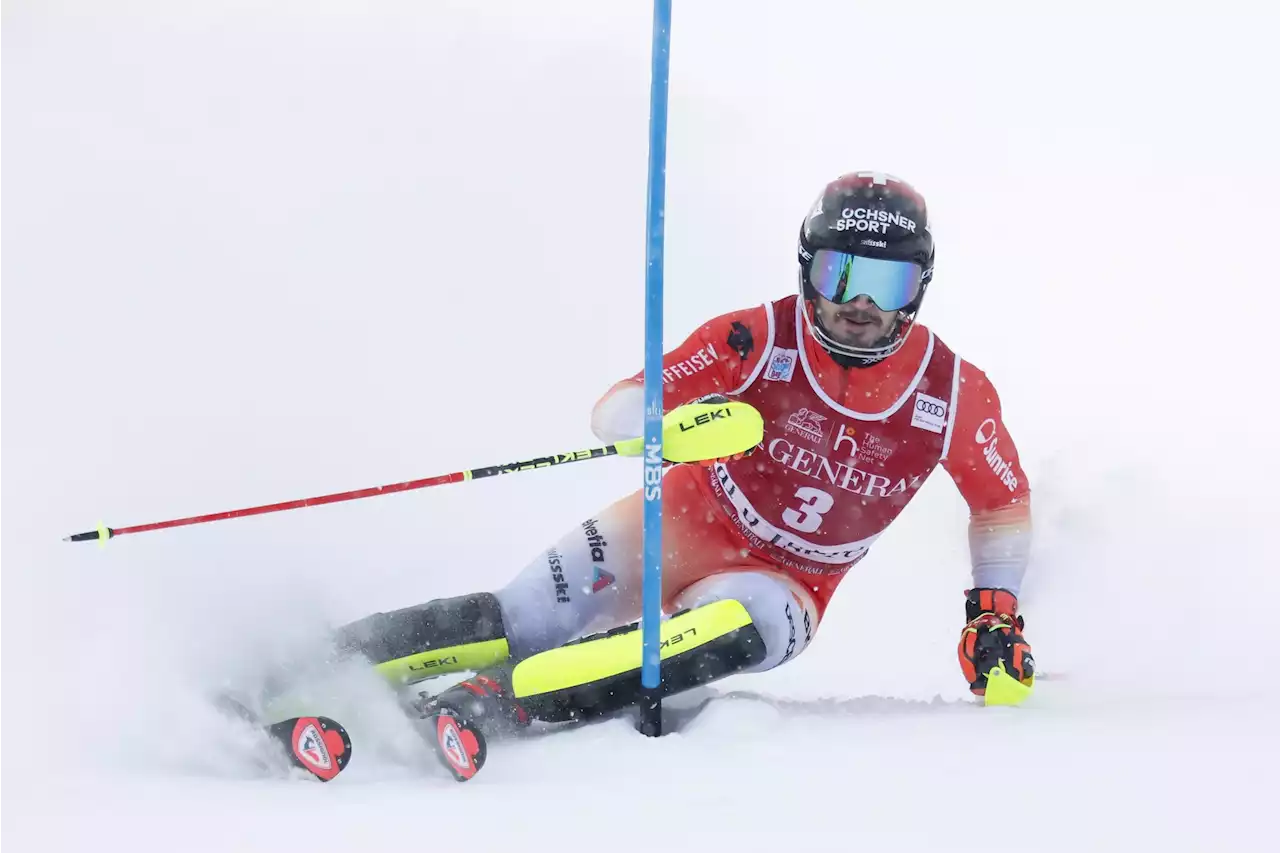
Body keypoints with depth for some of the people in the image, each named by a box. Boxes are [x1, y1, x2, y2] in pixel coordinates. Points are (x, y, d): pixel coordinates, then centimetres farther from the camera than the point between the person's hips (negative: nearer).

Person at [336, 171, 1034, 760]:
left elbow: (1005, 502, 6)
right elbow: (617, 410, -21)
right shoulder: (759, 338, -17)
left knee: (739, 630, -37)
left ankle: (495, 703, -41)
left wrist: (995, 611, -5)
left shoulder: (954, 394, -12)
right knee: (522, 623, -25)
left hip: (781, 583, 0)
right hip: (682, 524, 0)